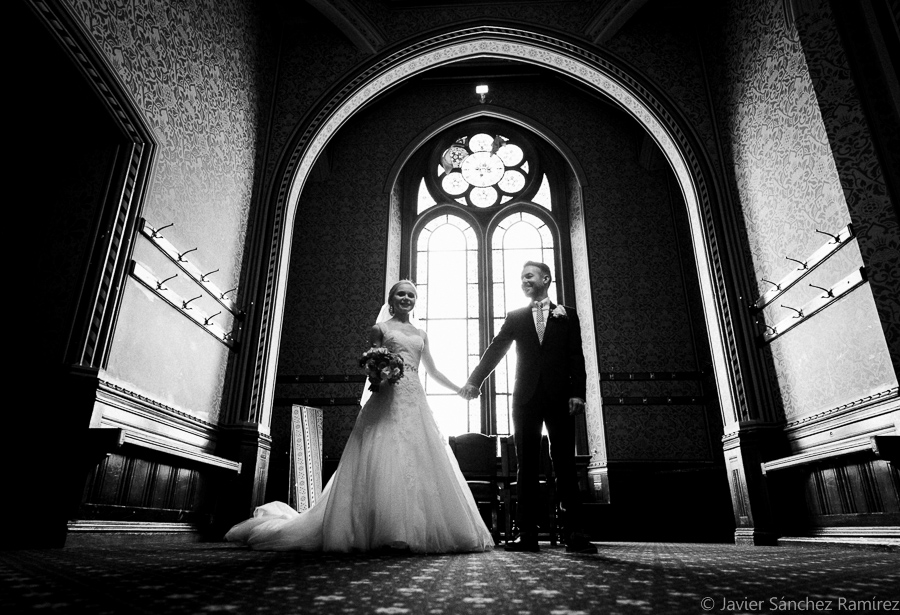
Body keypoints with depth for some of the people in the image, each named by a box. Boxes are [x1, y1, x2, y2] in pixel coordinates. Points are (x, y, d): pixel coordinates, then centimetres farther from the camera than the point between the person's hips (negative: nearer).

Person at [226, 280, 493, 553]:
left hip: (415, 402, 4)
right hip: (387, 399, -4)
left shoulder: (420, 334, 21)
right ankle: (381, 530, -4)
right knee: (380, 461, -12)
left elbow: (433, 371, 26)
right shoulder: (379, 328, 9)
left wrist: (462, 390, 23)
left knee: (420, 463, -2)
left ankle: (418, 530, 4)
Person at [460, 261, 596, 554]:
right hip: (526, 398, 2)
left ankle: (575, 534, 0)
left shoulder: (567, 315, 10)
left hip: (559, 398, -1)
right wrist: (474, 381, -7)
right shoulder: (516, 317, 14)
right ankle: (527, 534, 6)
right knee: (527, 466, 3)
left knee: (565, 465, -3)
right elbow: (495, 350, 5)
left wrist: (577, 393, -8)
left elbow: (576, 357, 4)